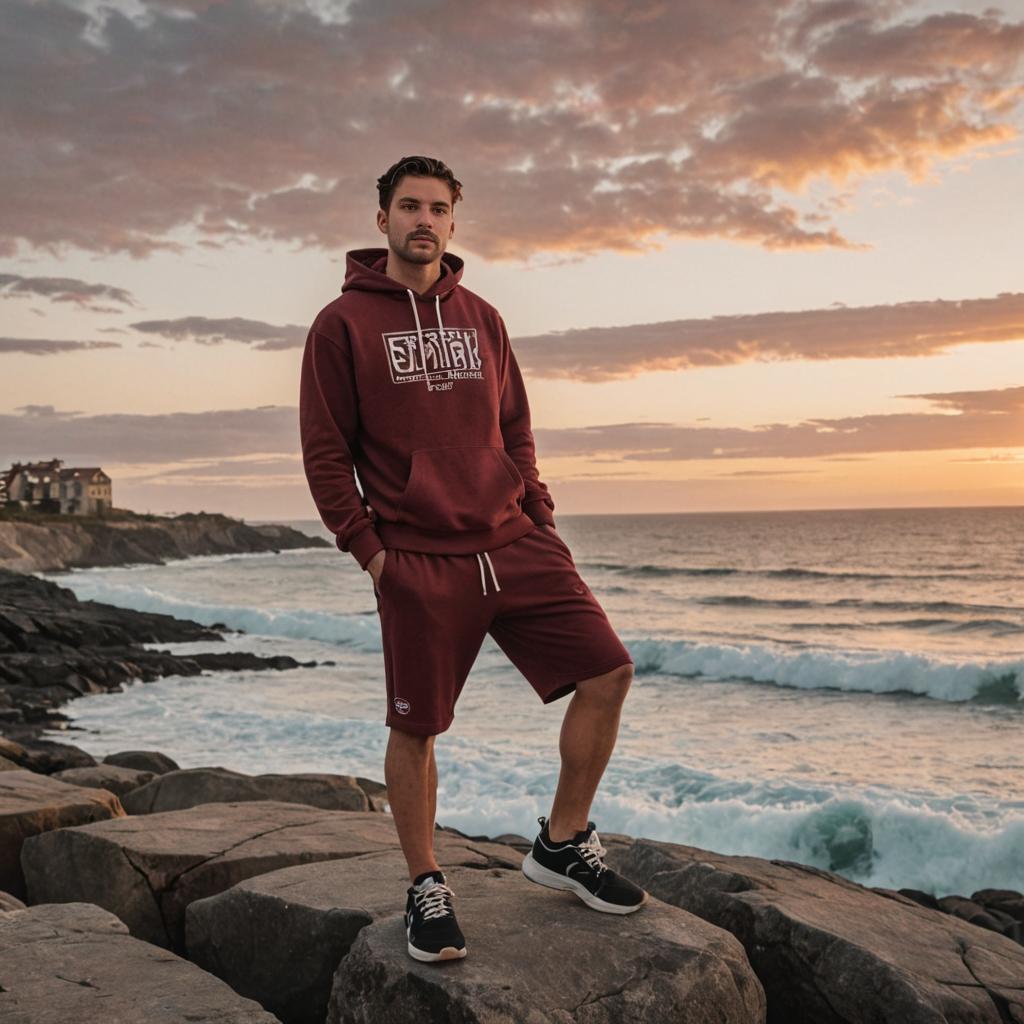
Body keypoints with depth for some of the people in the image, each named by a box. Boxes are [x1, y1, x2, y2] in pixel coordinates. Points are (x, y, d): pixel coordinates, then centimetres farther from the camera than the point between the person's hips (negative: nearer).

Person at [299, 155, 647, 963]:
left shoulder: (481, 317, 14)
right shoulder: (344, 323, 0)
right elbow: (325, 451, -2)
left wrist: (540, 514, 8)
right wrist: (366, 547, -8)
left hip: (513, 545, 5)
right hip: (420, 562, -4)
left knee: (607, 671, -2)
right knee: (414, 729, 3)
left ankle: (564, 843, 16)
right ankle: (426, 888, 23)